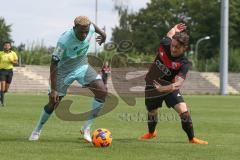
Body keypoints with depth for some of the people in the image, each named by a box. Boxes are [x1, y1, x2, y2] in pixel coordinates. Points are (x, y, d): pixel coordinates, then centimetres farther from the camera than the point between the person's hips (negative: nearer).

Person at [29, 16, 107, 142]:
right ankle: (37, 130, 23)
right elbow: (54, 64, -30)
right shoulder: (64, 41, -35)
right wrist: (53, 89, -32)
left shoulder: (90, 29, -21)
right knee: (53, 102, -3)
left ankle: (86, 128, -6)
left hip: (82, 66, 5)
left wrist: (102, 34, 27)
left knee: (102, 91, -15)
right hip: (64, 70, -4)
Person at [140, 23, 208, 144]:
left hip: (169, 88, -3)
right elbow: (170, 34, 5)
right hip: (152, 86, 3)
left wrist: (162, 88, -56)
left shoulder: (183, 64, -28)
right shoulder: (164, 45, -20)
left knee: (183, 110, -19)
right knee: (152, 112, 19)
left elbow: (178, 84, -39)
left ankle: (192, 139, -5)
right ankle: (151, 133, 51)